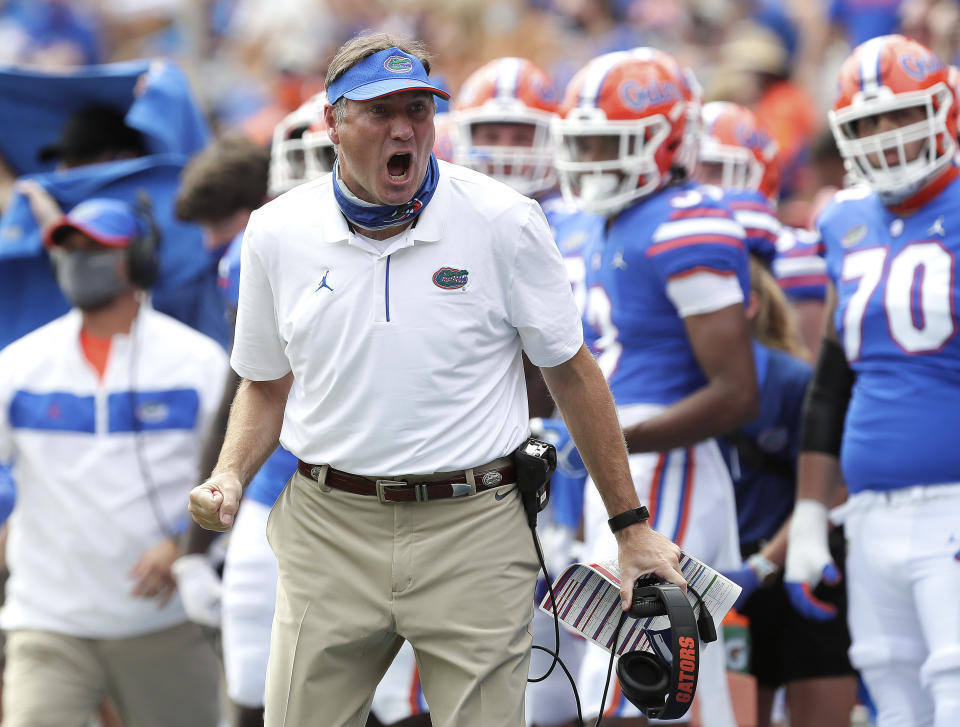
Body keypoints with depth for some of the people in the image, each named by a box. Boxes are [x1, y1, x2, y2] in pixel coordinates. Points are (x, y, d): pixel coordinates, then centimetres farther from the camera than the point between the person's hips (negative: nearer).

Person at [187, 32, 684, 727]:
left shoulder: (504, 221, -4)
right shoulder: (277, 233, 3)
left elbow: (572, 372, 2)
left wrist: (633, 527, 2)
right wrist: (230, 476, -2)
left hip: (475, 531, -2)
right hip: (330, 532, 2)